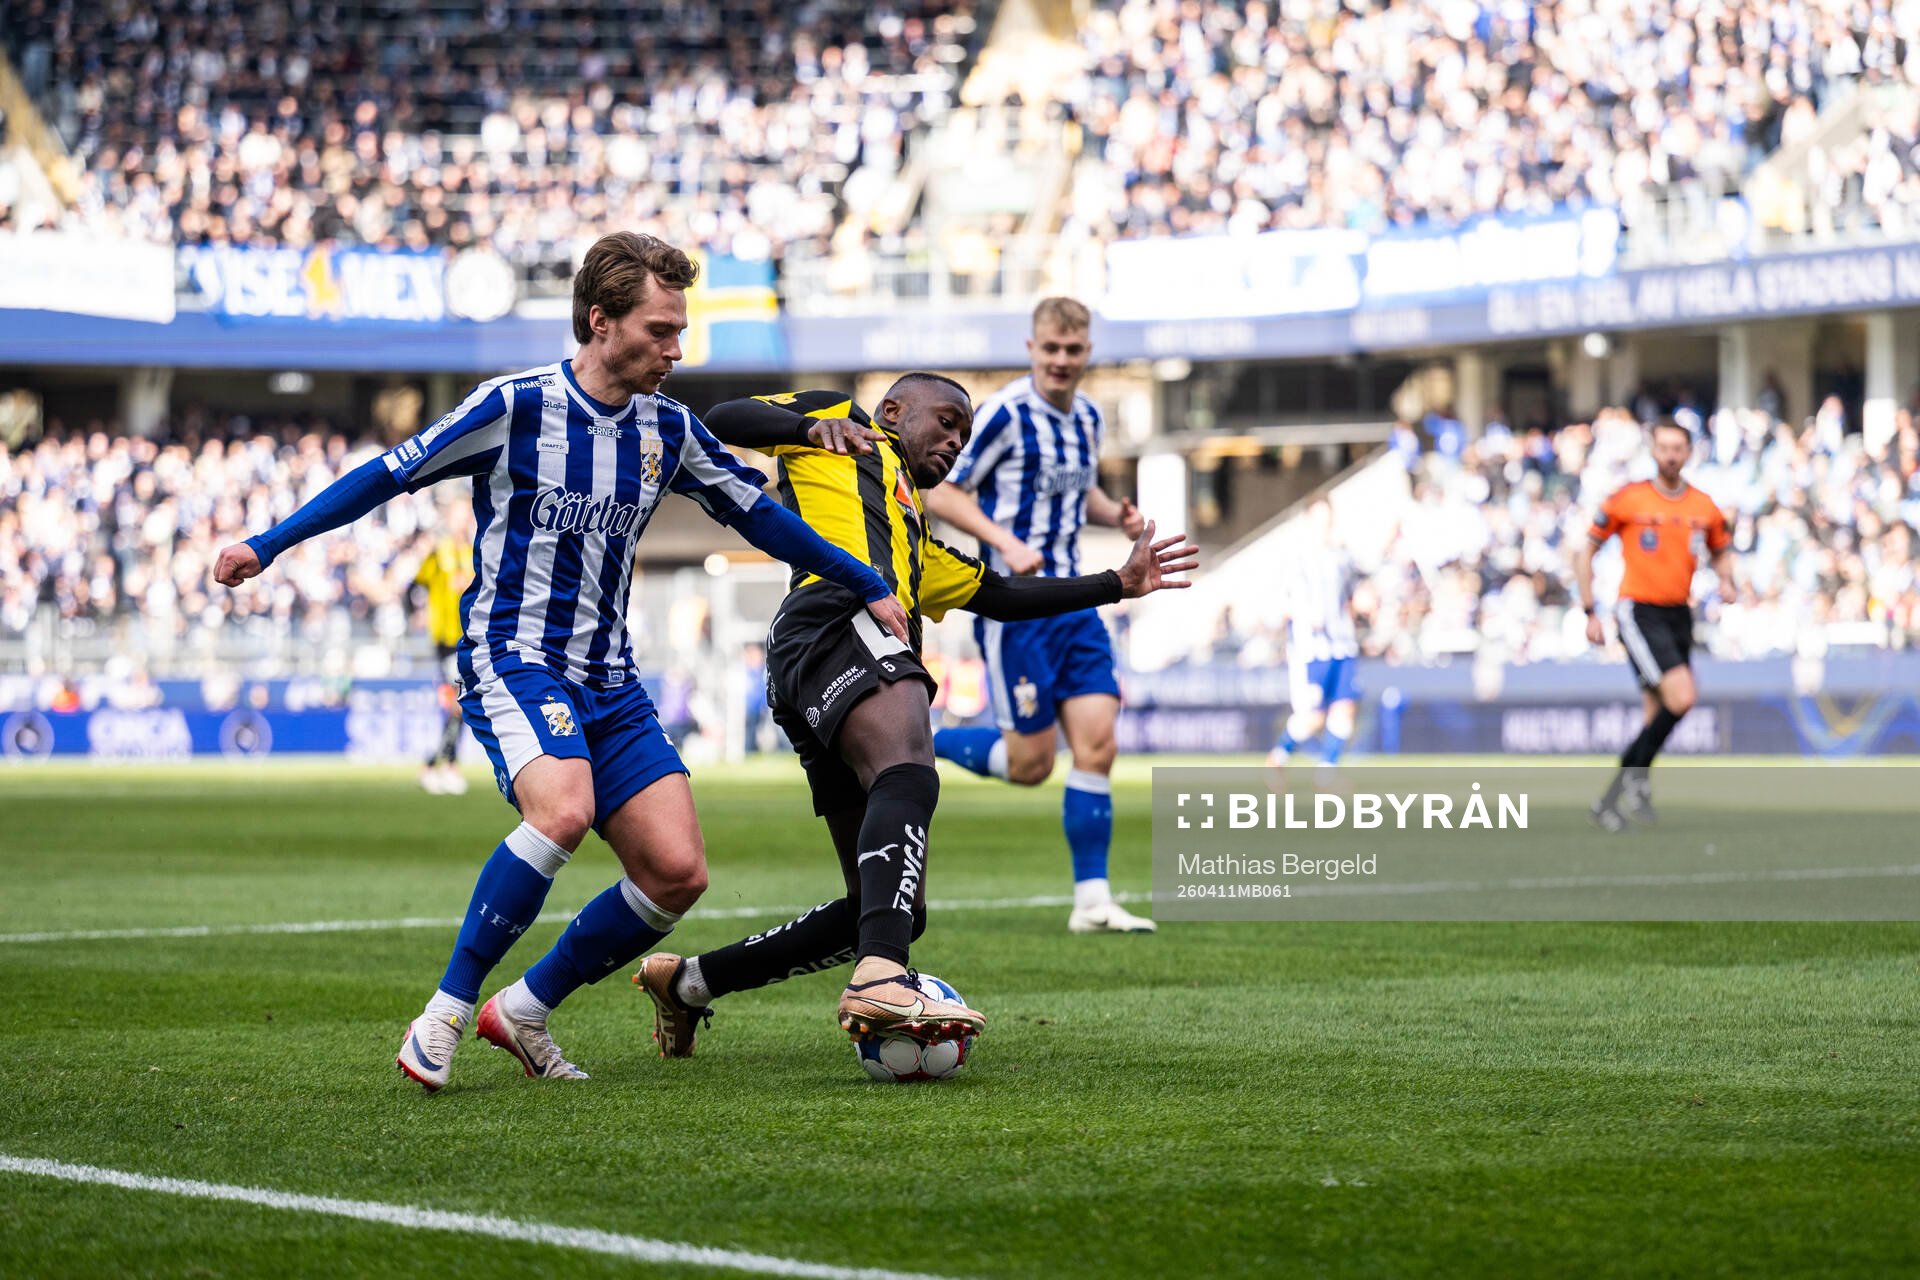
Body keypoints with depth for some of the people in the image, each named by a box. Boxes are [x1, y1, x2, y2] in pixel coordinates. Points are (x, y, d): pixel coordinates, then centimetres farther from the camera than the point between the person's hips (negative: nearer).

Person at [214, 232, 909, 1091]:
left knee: (677, 872, -7)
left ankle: (524, 1011, 12)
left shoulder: (669, 430, 6)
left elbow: (757, 514, 19)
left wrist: (868, 589, 22)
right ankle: (445, 1015, -20)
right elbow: (389, 475, -3)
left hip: (609, 682, 6)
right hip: (513, 659, -6)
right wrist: (268, 544, -5)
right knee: (564, 808, -33)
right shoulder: (515, 405, -9)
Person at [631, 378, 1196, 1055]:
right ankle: (881, 981, -58)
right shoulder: (844, 421, 25)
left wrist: (1118, 584, 40)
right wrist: (811, 425, -4)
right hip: (836, 622, -9)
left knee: (898, 912, 4)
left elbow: (996, 594, 43)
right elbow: (722, 420, 13)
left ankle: (688, 979, 14)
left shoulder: (915, 536, 43)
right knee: (909, 776, -36)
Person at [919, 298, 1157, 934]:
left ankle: (1091, 900, 2)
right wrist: (1006, 542, -23)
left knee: (1096, 747, -3)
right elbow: (943, 494, -11)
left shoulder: (1087, 417, 11)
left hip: (1073, 602, 7)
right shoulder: (1004, 414, -12)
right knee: (1030, 764, -4)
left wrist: (1116, 514, 6)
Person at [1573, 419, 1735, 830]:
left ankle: (1610, 800, 16)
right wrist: (1590, 612, -4)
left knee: (1659, 715, 5)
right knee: (1681, 697, -21)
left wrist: (1726, 581, -1)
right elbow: (1585, 552, 2)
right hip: (1639, 614, -5)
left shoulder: (1704, 508, 6)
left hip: (1679, 616, 5)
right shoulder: (1627, 500, -5)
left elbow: (1721, 551, 22)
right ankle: (1637, 776, -2)